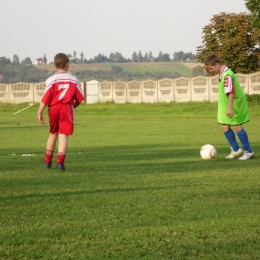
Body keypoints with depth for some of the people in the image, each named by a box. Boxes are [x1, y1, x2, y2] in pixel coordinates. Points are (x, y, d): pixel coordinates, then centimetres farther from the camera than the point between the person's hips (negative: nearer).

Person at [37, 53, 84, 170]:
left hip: (53, 108, 1)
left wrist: (40, 112, -6)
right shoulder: (74, 80, 4)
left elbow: (45, 98, -9)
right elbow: (79, 99, 5)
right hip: (67, 109, -1)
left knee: (53, 134, 18)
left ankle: (47, 161, 23)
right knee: (63, 135, -5)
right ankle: (60, 161, -16)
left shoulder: (51, 80, -3)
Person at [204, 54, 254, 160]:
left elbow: (231, 92, -29)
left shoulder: (227, 75, -24)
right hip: (225, 106, 9)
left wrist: (230, 107, -32)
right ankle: (236, 150, 21)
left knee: (237, 126, -4)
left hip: (235, 104, -9)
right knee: (225, 127, 9)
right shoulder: (222, 74, 7)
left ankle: (248, 152, 6)